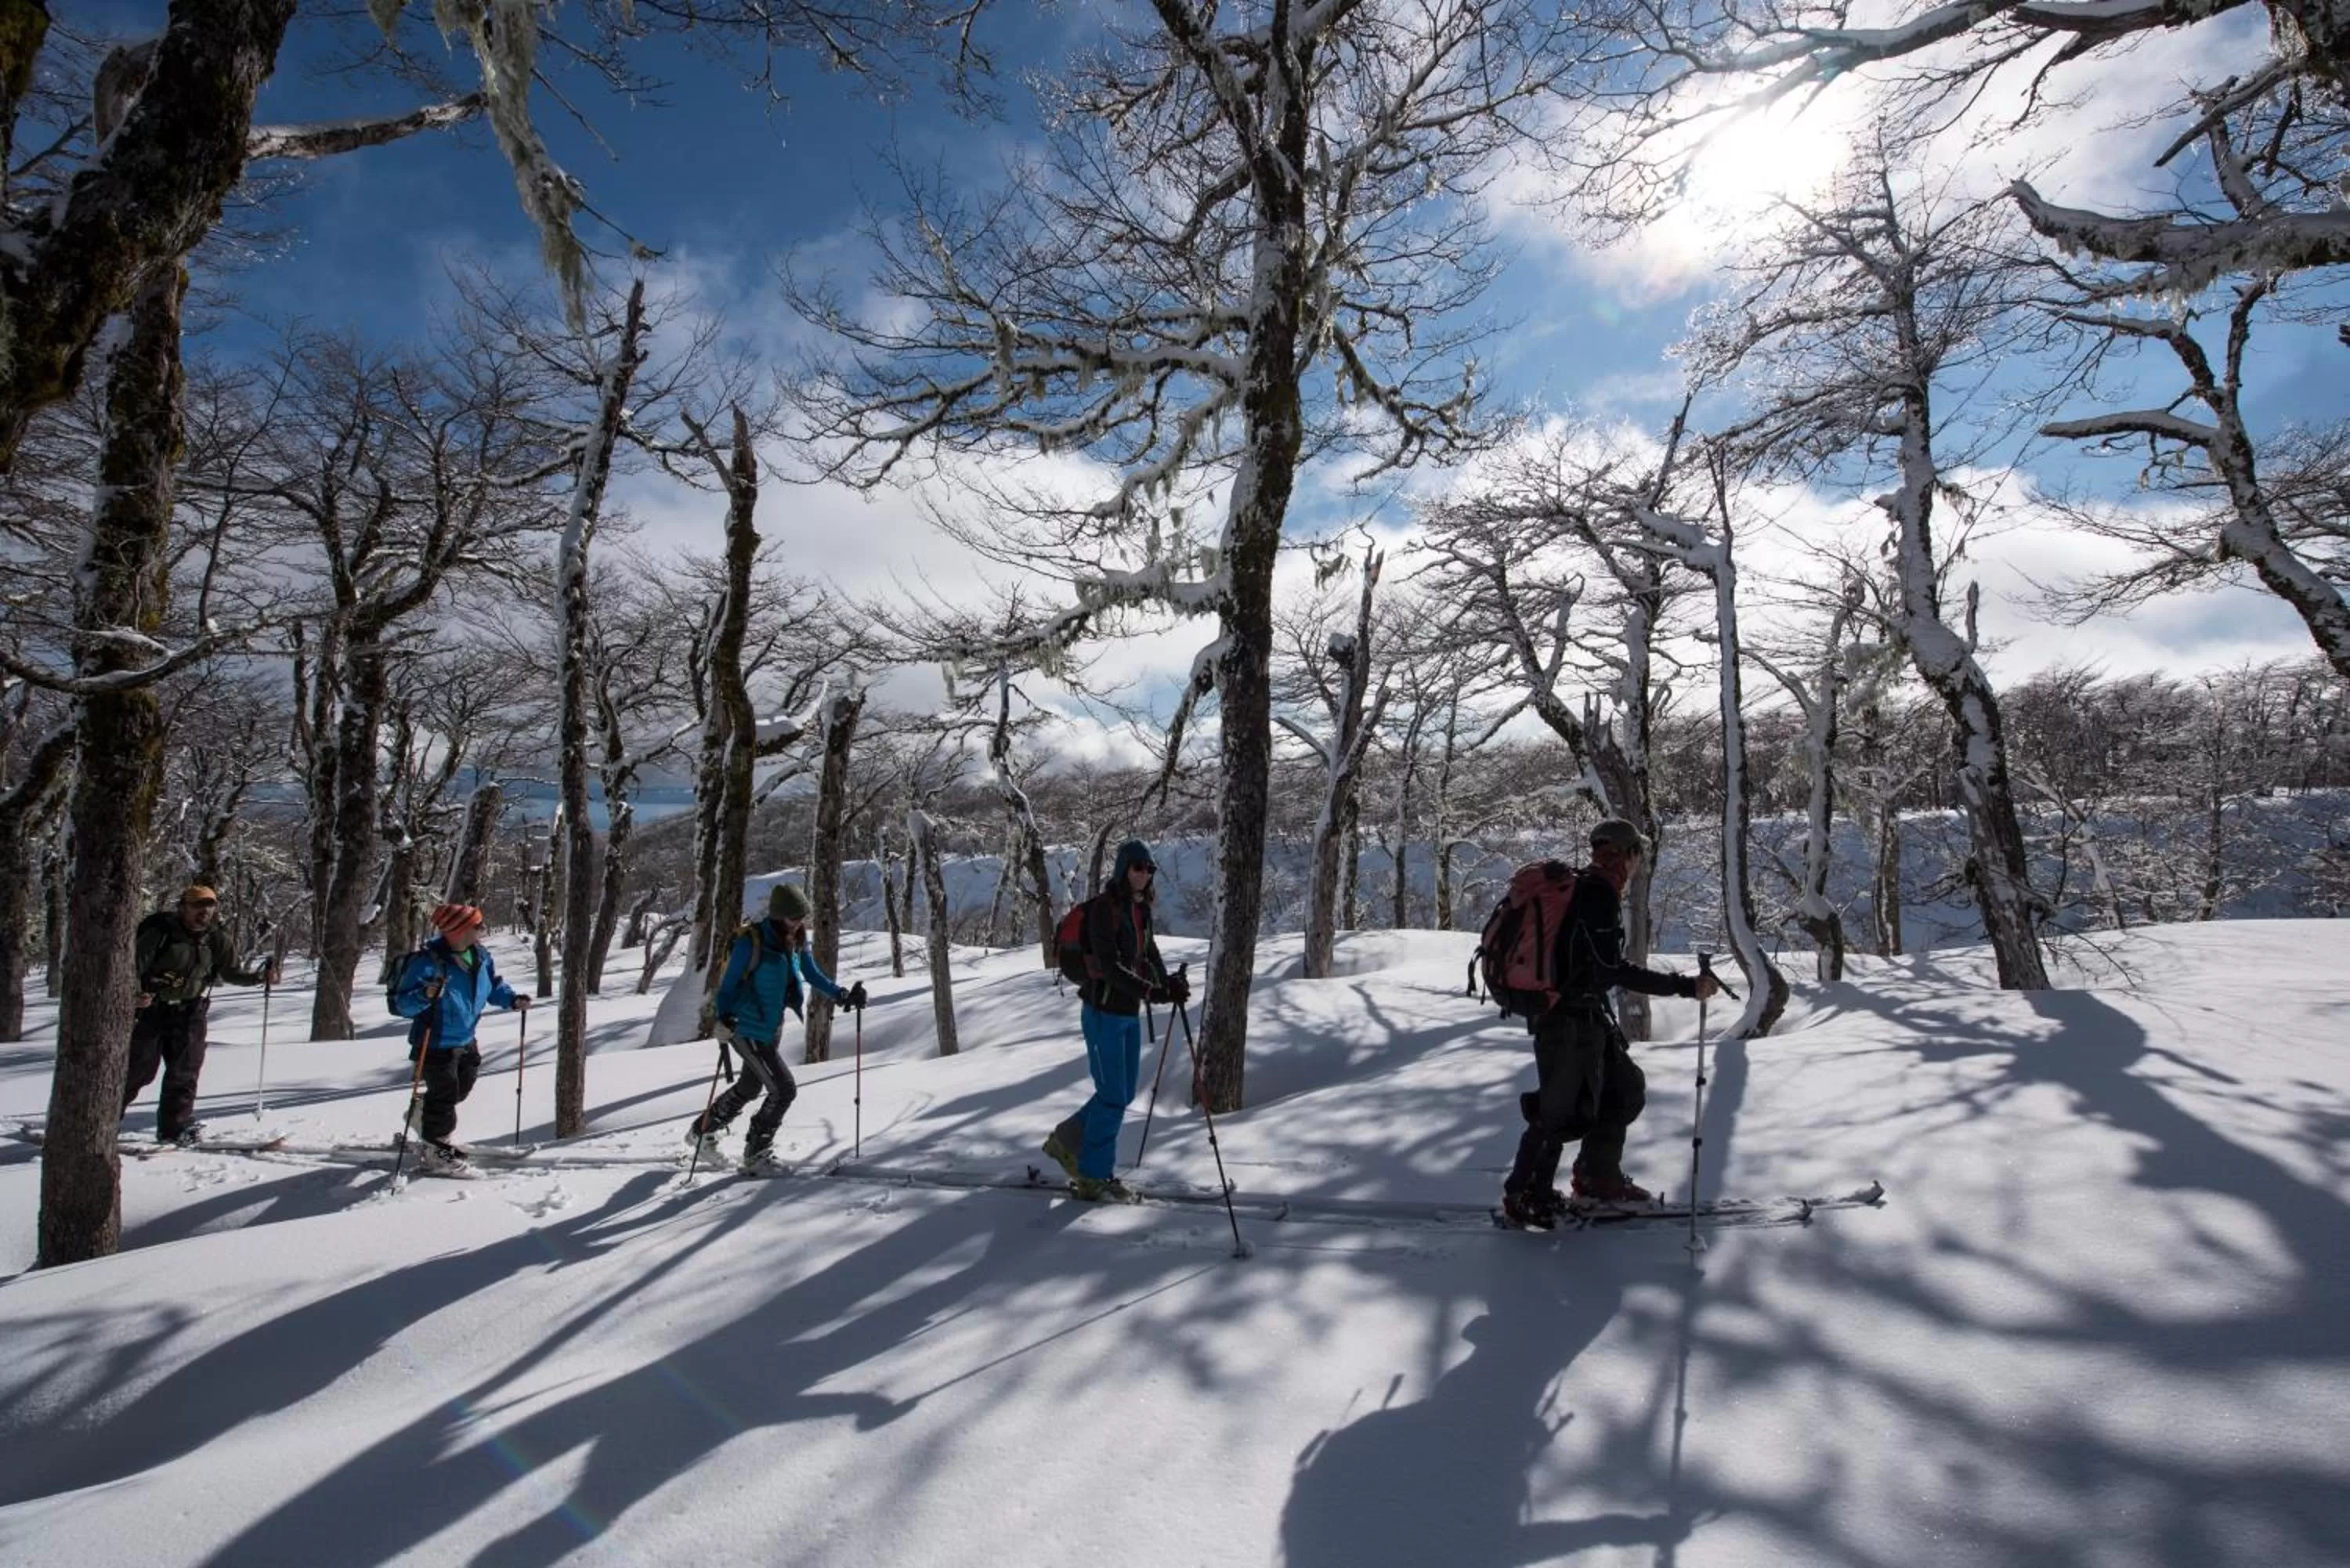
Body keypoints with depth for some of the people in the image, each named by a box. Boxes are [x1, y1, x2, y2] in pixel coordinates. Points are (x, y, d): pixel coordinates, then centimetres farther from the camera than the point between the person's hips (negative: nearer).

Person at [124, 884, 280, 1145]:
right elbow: (135, 965, -14)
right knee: (140, 1069, 1)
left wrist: (261, 977, -12)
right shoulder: (161, 932, -12)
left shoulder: (217, 940, 2)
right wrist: (136, 993, -31)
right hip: (150, 1007, -4)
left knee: (185, 1070, 3)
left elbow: (232, 973, 6)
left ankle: (175, 1125, 12)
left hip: (189, 1011, 4)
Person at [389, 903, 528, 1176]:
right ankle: (436, 1153, 17)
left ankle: (422, 1115, 49)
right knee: (444, 1095, 1)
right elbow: (401, 1004, -25)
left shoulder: (480, 956, -3)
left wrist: (512, 999, -3)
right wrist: (425, 995, -45)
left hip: (466, 1041, 8)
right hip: (437, 1044, -8)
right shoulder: (427, 962, -26)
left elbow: (493, 985, 14)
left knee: (461, 1089, 22)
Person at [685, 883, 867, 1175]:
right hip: (747, 1030, -8)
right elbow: (728, 984, -17)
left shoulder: (795, 941, -3)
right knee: (784, 1090, -10)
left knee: (749, 1088, 24)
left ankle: (702, 1131, 46)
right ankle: (756, 1154, 10)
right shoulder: (751, 942, -23)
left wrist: (843, 995, -2)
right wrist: (725, 1018, -33)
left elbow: (813, 974, 9)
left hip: (773, 1027, 8)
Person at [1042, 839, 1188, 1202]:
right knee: (1113, 1096, -1)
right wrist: (1153, 992, -31)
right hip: (1104, 1011, -8)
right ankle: (1094, 1178, 14)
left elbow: (1150, 954, 11)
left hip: (1130, 1012, 8)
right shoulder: (1104, 907, -17)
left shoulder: (1141, 909, 9)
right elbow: (1109, 966, -24)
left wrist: (1169, 982, -8)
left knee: (1124, 1093, 15)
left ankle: (1067, 1140, 31)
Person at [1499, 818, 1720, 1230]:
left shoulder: (1582, 889, 12)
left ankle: (1598, 1177, 27)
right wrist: (1684, 986, -22)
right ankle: (1524, 1198, 10)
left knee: (1627, 1088, 16)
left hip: (1584, 1015, 10)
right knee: (1564, 1109, -2)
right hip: (1569, 1019, -10)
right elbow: (1612, 969, -23)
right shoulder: (1599, 895, -18)